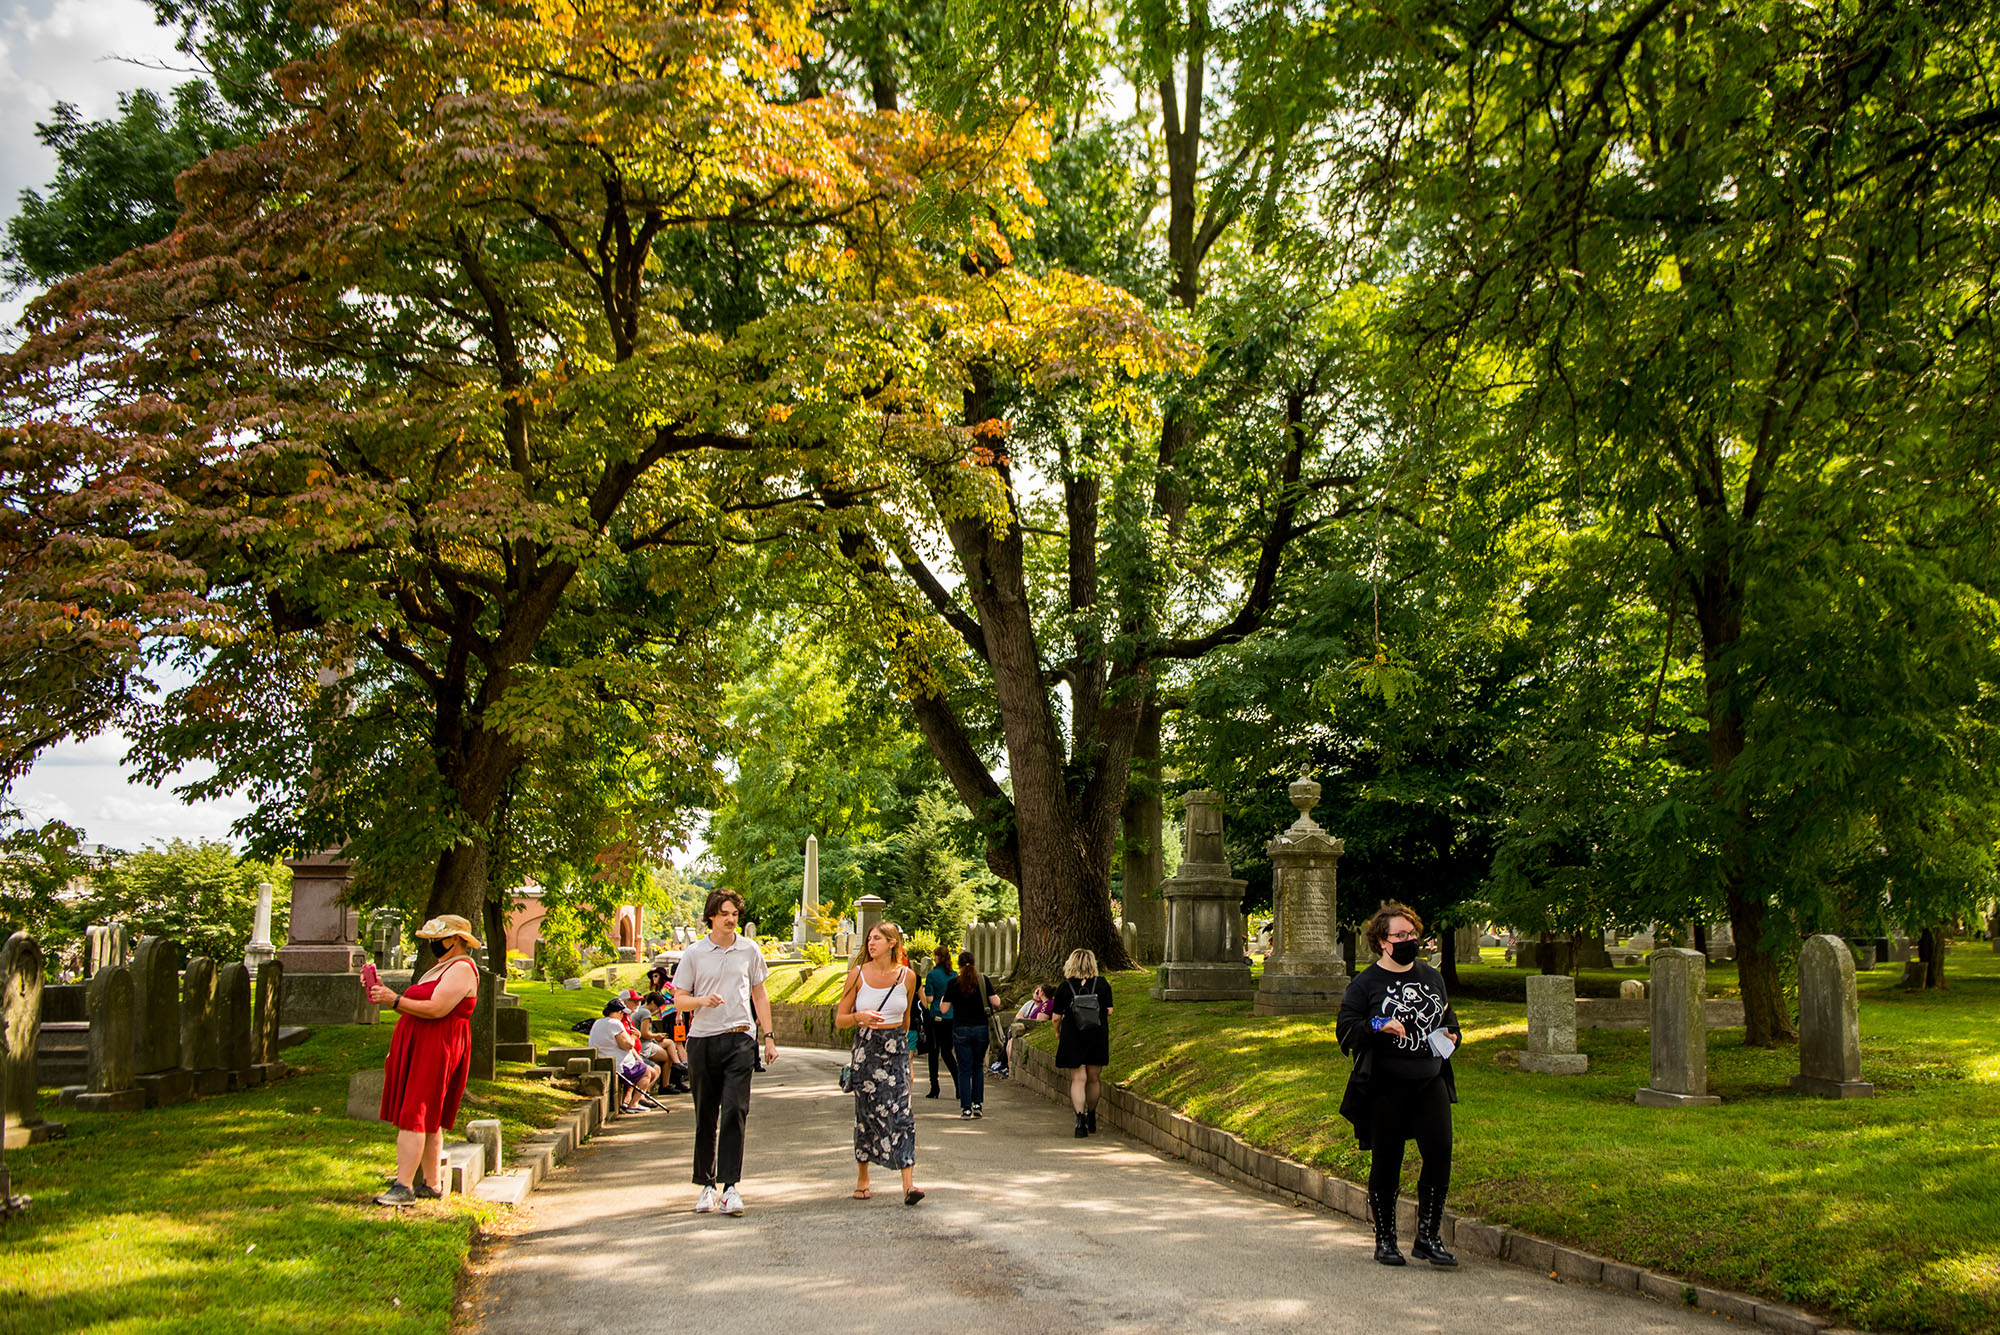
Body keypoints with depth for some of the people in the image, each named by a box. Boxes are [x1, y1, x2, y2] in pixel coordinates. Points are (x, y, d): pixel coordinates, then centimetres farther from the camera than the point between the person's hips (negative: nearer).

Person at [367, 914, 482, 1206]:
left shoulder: (461, 969, -12)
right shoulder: (441, 968, 22)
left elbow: (436, 1009, -22)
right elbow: (419, 1008, 21)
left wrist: (396, 1000, -15)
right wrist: (390, 998, 9)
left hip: (436, 1049, -10)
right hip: (418, 1047, 10)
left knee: (413, 1116, -14)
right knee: (429, 1119, 10)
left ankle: (403, 1187, -16)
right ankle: (431, 1184, 15)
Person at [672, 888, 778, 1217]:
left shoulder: (749, 950, 8)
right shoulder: (694, 953, 4)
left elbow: (759, 994, 16)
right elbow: (679, 999, 6)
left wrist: (769, 1036, 11)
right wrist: (702, 1000, -15)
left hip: (739, 1039, 0)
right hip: (702, 1040, 1)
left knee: (735, 1111, -11)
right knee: (706, 1116, 7)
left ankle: (730, 1186, -10)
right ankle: (707, 1185, 17)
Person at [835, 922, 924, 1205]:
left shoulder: (907, 975, 2)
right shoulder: (858, 974, -2)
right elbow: (840, 1019, 0)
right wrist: (859, 1017, -19)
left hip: (897, 1049, 0)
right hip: (865, 1049, 0)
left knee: (901, 1112, -11)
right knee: (866, 1113, 6)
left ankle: (908, 1182, -16)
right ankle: (862, 1176, 26)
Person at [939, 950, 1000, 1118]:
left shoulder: (953, 983, -4)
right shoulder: (983, 981, -2)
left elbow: (944, 1009, -3)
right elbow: (996, 1002, -5)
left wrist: (945, 998, 16)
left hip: (961, 1030, -1)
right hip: (981, 1029, 1)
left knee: (964, 1069, 4)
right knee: (978, 1067, 17)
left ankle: (966, 1108, 1)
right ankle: (978, 1103, 11)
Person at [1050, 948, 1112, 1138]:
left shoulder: (1065, 987, -6)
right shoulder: (1102, 984, -2)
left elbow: (1056, 1017, -5)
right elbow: (1109, 1011, 0)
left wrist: (1058, 1032, 14)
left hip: (1072, 1037, -2)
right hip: (1098, 1037, 2)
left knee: (1078, 1079, 0)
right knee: (1094, 1078, 15)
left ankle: (1080, 1117, -17)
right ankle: (1091, 1117, 30)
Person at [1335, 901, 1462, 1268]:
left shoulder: (1432, 977, 12)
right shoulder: (1366, 983, -3)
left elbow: (1448, 1016, 26)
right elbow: (1344, 1030, -5)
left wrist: (1450, 1033, 4)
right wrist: (1377, 1026, -21)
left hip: (1431, 1083, 4)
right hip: (1386, 1088, -4)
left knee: (1440, 1155, -5)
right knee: (1386, 1163, 3)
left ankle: (1427, 1238, 10)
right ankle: (1384, 1240, 18)